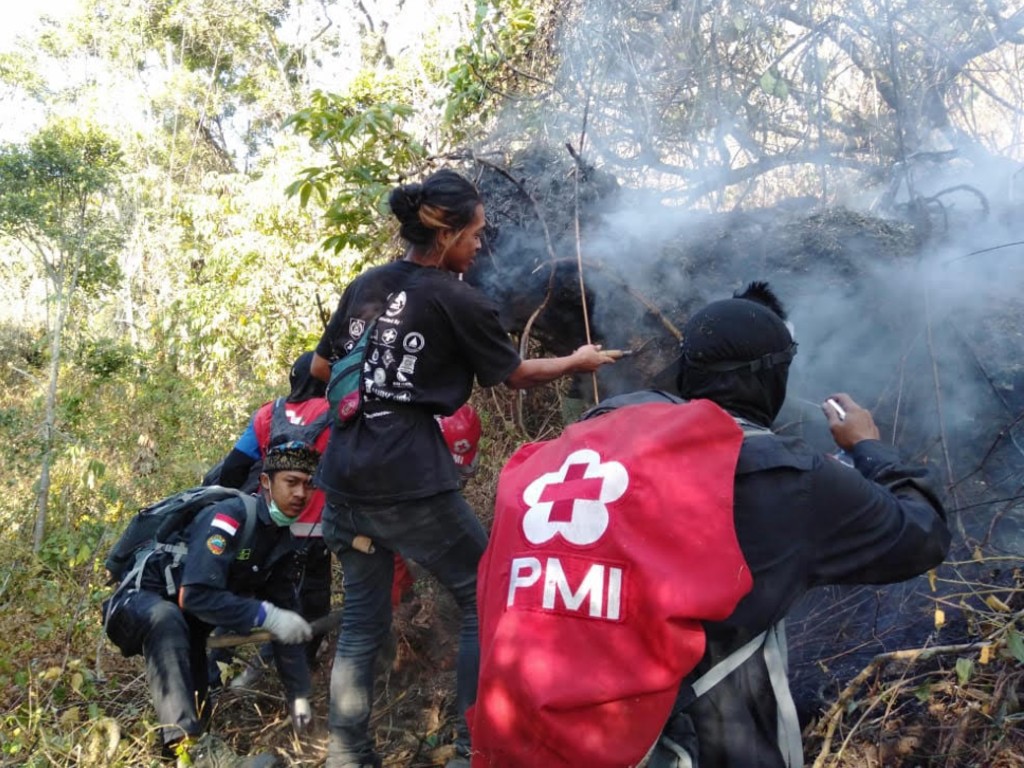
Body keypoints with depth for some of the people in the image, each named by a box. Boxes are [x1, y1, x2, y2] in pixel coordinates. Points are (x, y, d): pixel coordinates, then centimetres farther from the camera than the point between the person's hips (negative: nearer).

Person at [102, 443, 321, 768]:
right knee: (167, 619, -42)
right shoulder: (230, 516, -26)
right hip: (143, 601, -8)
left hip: (187, 620, 8)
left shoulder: (282, 541, -1)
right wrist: (266, 616, -36)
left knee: (195, 712, 1)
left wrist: (299, 696, -5)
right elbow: (195, 595, -35)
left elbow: (286, 614, -1)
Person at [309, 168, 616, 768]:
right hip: (411, 484, -7)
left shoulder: (364, 287, 11)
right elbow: (517, 375, 8)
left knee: (364, 617, 17)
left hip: (345, 478, 7)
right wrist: (577, 361, 23)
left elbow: (320, 368, 19)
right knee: (488, 601, 9)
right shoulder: (460, 302, -6)